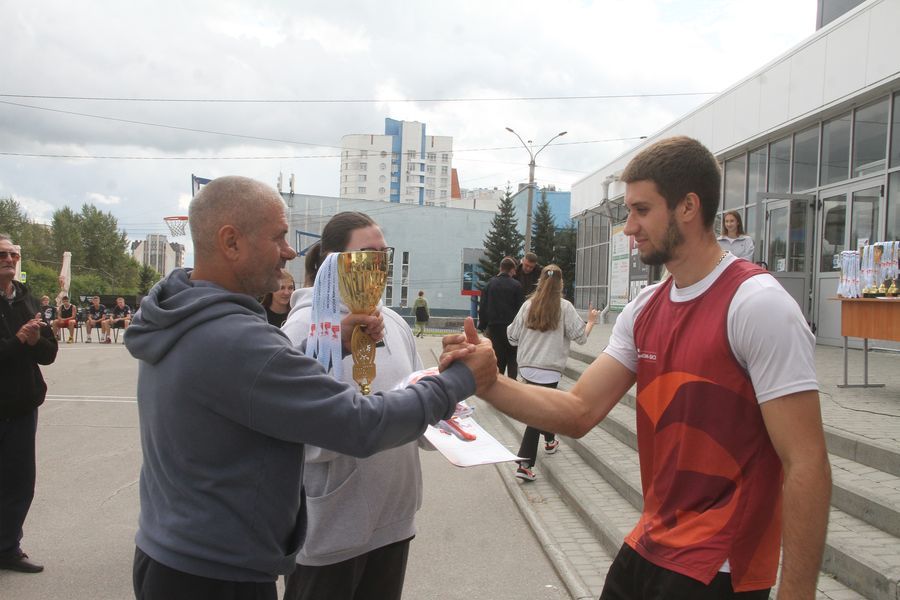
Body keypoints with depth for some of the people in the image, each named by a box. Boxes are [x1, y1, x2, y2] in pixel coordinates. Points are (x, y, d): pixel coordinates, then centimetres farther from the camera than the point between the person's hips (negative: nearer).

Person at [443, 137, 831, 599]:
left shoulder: (758, 305, -18)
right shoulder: (644, 310, 4)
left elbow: (806, 466, -19)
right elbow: (579, 412, 0)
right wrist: (486, 381, -14)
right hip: (646, 549, 7)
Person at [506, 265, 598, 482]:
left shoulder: (528, 305, 2)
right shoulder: (565, 307, -7)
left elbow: (513, 337, 5)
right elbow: (581, 336, -4)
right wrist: (591, 321, 14)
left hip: (527, 367, 5)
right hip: (549, 369, -5)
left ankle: (550, 441, 42)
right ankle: (525, 464, 5)